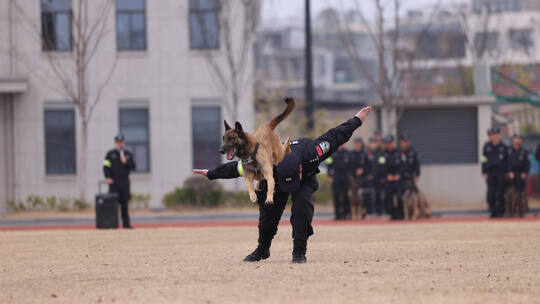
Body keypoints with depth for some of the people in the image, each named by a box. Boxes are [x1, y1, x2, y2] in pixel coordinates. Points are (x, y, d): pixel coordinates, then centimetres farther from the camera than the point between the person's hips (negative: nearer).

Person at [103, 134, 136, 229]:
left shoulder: (128, 154, 14)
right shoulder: (110, 154, 7)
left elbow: (133, 166, 7)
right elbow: (106, 166, -1)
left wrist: (125, 162, -10)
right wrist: (107, 177, -15)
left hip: (125, 182, 3)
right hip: (114, 182, -3)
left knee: (124, 203, 2)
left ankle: (126, 223, 4)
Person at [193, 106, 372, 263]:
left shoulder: (312, 153, -43)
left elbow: (335, 136, -27)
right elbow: (238, 167, -25)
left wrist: (356, 121, -13)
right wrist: (211, 174, -14)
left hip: (307, 179, -1)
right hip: (274, 184, 1)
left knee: (302, 201, -29)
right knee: (269, 212, 1)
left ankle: (299, 251, -19)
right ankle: (263, 249, 33)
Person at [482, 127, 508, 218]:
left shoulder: (503, 147, 6)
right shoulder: (487, 146, 7)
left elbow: (507, 160, 8)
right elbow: (484, 160, 8)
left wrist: (506, 172, 1)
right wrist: (484, 172, 1)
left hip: (501, 172, 0)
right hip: (490, 172, 0)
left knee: (500, 193, -2)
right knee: (491, 193, -5)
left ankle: (501, 211, 8)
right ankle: (493, 212, 1)